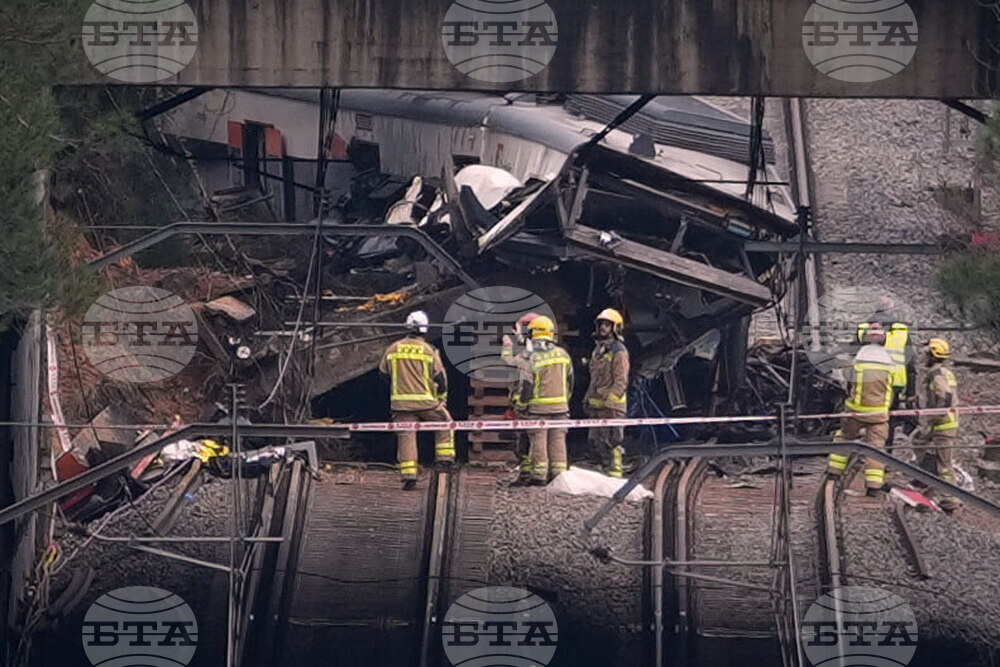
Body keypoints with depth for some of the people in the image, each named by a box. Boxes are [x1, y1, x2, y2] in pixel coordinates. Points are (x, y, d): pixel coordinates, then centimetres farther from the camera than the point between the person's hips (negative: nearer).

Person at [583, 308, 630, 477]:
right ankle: (609, 464, 24)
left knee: (612, 440, -9)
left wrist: (608, 400, -21)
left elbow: (621, 381, -15)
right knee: (596, 438, 13)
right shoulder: (598, 349, 18)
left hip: (611, 403, -9)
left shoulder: (618, 351, -10)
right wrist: (588, 399, 21)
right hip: (597, 403, 9)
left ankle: (615, 471, -6)